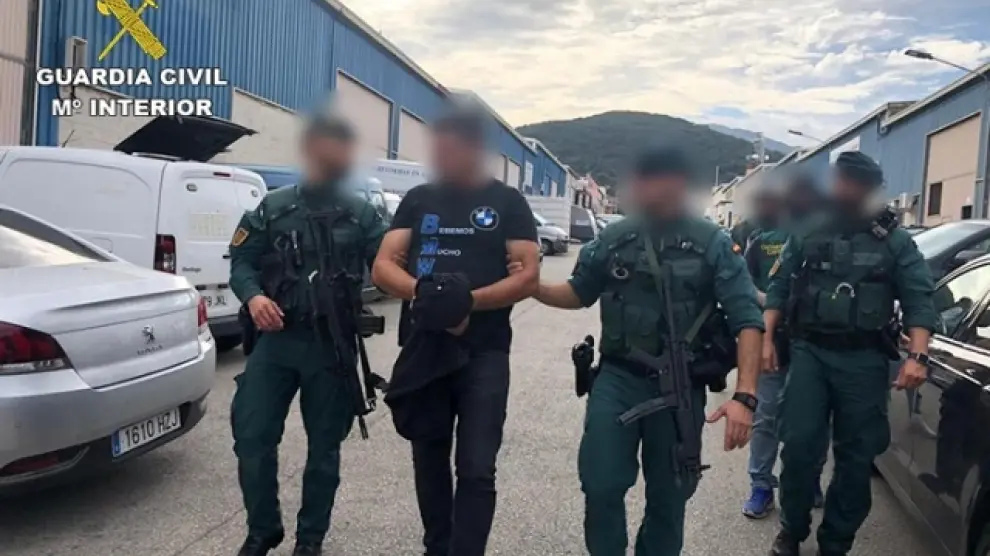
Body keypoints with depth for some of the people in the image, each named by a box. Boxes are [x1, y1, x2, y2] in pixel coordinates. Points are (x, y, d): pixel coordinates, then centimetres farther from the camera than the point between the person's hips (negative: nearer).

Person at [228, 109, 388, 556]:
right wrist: (253, 296, -16)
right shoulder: (273, 207, 8)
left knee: (324, 446, 8)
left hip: (333, 345, 0)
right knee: (252, 437, 0)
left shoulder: (361, 214, 6)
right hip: (275, 339, 1)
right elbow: (242, 261, 5)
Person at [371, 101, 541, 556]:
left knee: (476, 470, -4)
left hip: (484, 354, -3)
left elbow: (528, 277, -6)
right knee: (428, 459, 15)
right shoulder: (418, 199, 9)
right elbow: (382, 268, 0)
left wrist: (469, 301, -21)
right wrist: (425, 293, -21)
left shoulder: (508, 202, 2)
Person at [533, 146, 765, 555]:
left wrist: (745, 396, -22)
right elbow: (579, 293, 15)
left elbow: (747, 319, -11)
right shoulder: (614, 238, 2)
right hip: (617, 377, 1)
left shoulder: (712, 243, -6)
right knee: (601, 485, -1)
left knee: (668, 497, 13)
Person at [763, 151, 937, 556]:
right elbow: (779, 289, 9)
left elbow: (919, 301, -1)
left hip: (864, 359, 0)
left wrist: (917, 356, -15)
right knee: (799, 444, -4)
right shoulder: (806, 234, 8)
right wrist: (767, 338, -1)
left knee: (857, 455, 6)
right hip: (809, 351, 0)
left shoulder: (895, 242, 5)